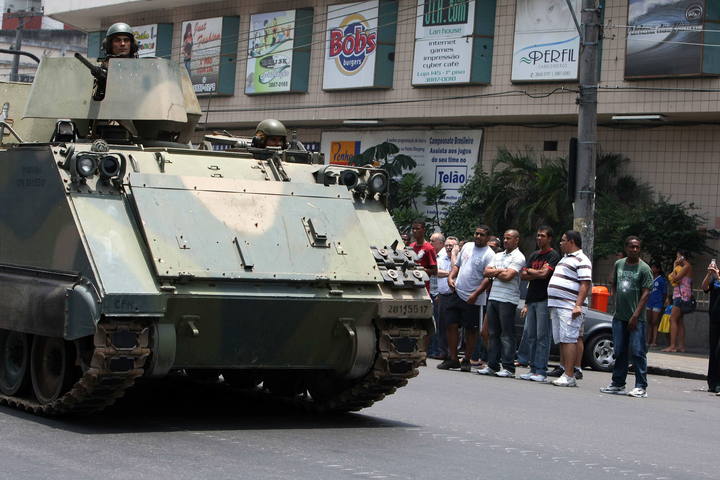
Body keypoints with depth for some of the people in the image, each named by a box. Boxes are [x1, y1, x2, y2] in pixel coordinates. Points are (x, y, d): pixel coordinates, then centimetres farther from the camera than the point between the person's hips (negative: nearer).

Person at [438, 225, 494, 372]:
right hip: (457, 293, 6)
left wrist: (475, 294, -22)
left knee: (471, 330, 2)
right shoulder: (467, 246, 12)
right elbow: (457, 265, 22)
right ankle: (452, 358, 11)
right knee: (452, 325, 3)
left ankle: (467, 360, 12)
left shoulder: (489, 254, -8)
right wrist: (450, 277, 3)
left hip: (473, 299, -6)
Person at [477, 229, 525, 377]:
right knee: (493, 333, 9)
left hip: (508, 300, -7)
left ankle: (508, 368, -3)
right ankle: (492, 365, 14)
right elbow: (486, 272, 10)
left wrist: (494, 272, 1)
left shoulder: (518, 257, -5)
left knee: (507, 335, -5)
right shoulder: (498, 256, 19)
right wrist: (500, 271, -5)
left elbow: (508, 276, -15)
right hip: (493, 297, 7)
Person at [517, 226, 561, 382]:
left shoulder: (553, 255, -3)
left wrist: (530, 270, 0)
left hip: (544, 300, -8)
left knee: (542, 336, -8)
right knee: (531, 336, 7)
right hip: (531, 299, 8)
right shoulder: (534, 255, 19)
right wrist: (538, 273, -4)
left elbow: (544, 274, -16)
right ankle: (533, 369, 12)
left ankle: (541, 371, -8)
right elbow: (523, 276, 12)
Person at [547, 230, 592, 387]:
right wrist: (552, 304, 25)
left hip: (569, 308, -10)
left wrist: (578, 305, -24)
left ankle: (569, 376, -16)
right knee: (561, 340, 9)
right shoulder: (565, 258, 24)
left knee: (569, 339, -13)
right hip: (557, 305, 10)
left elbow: (585, 285, -16)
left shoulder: (581, 260, -7)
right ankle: (564, 371, 13)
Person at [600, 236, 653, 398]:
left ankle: (641, 386, -2)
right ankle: (618, 384, 19)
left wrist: (636, 315, -14)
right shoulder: (619, 264, 11)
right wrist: (615, 304, 11)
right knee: (619, 352, 11)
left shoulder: (644, 268, -4)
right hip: (619, 317, 5)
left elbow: (646, 293, -9)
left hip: (636, 318, -5)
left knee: (637, 352, -6)